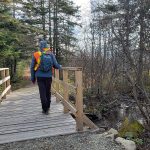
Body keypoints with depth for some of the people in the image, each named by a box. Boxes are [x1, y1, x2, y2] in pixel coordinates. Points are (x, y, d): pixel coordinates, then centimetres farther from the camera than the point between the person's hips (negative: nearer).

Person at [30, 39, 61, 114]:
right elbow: (55, 65, -4)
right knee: (48, 92, 15)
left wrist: (33, 78, 11)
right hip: (48, 76, 1)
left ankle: (45, 109, 6)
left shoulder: (36, 55, -3)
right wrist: (60, 66, 19)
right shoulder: (51, 54, -3)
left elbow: (32, 67, 0)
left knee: (42, 93, 5)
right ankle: (47, 108, 28)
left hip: (40, 76, -1)